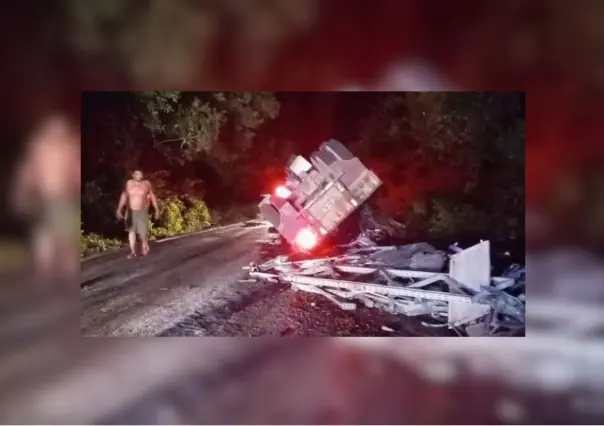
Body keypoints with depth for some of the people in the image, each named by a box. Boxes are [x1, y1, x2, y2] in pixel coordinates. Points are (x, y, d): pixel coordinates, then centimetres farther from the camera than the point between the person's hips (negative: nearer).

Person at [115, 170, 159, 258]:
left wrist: (157, 210, 3)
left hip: (142, 212, -2)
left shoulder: (146, 184, -4)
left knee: (143, 232, -6)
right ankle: (133, 252, 9)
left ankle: (144, 245, 26)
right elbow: (124, 196, 1)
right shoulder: (129, 183, 0)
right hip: (131, 212, 2)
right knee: (131, 231, 2)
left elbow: (153, 197, 2)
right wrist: (119, 209, -5)